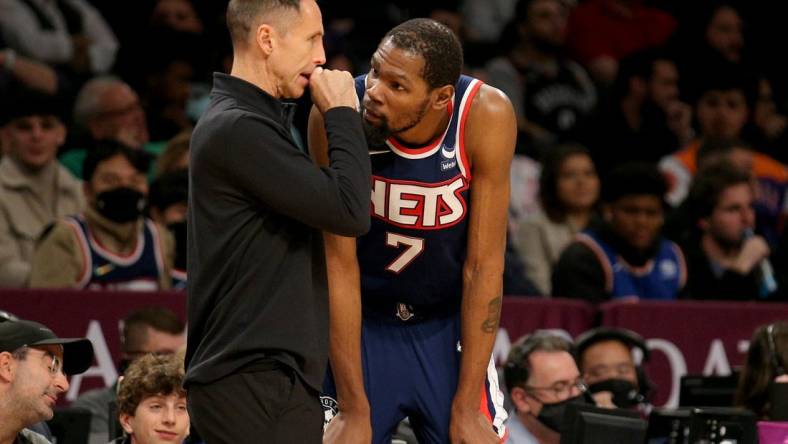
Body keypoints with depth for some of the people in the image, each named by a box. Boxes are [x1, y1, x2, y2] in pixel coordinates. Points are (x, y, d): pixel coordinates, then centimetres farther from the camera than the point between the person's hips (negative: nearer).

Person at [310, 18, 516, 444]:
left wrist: (466, 407, -17)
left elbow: (484, 265, -17)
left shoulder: (486, 117, -22)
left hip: (450, 326, 1)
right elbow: (340, 262, -19)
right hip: (361, 326, 0)